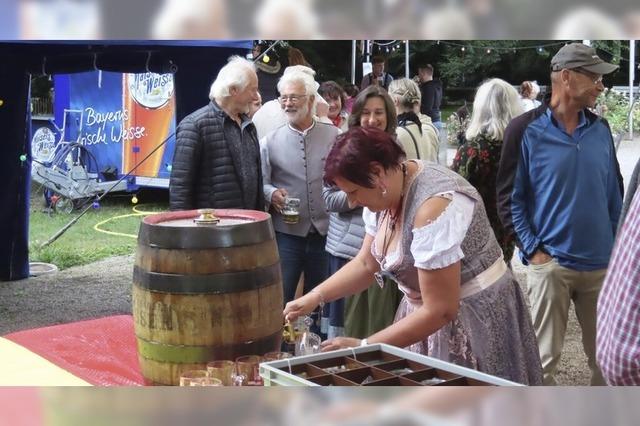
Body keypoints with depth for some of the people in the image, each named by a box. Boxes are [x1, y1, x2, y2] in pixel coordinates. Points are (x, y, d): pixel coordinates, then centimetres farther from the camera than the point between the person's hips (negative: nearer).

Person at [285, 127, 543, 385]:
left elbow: (440, 311, -27)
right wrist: (315, 297, -8)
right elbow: (366, 263, 6)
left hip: (474, 318, -8)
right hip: (430, 308, 8)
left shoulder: (433, 208, -30)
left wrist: (364, 347, -23)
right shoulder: (386, 191, -4)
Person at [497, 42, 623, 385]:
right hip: (550, 264, -4)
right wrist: (532, 250, -11)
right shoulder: (525, 130, -6)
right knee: (545, 357, 4)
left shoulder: (600, 129, 8)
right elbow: (509, 197, -5)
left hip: (602, 264, 5)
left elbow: (614, 192, 15)